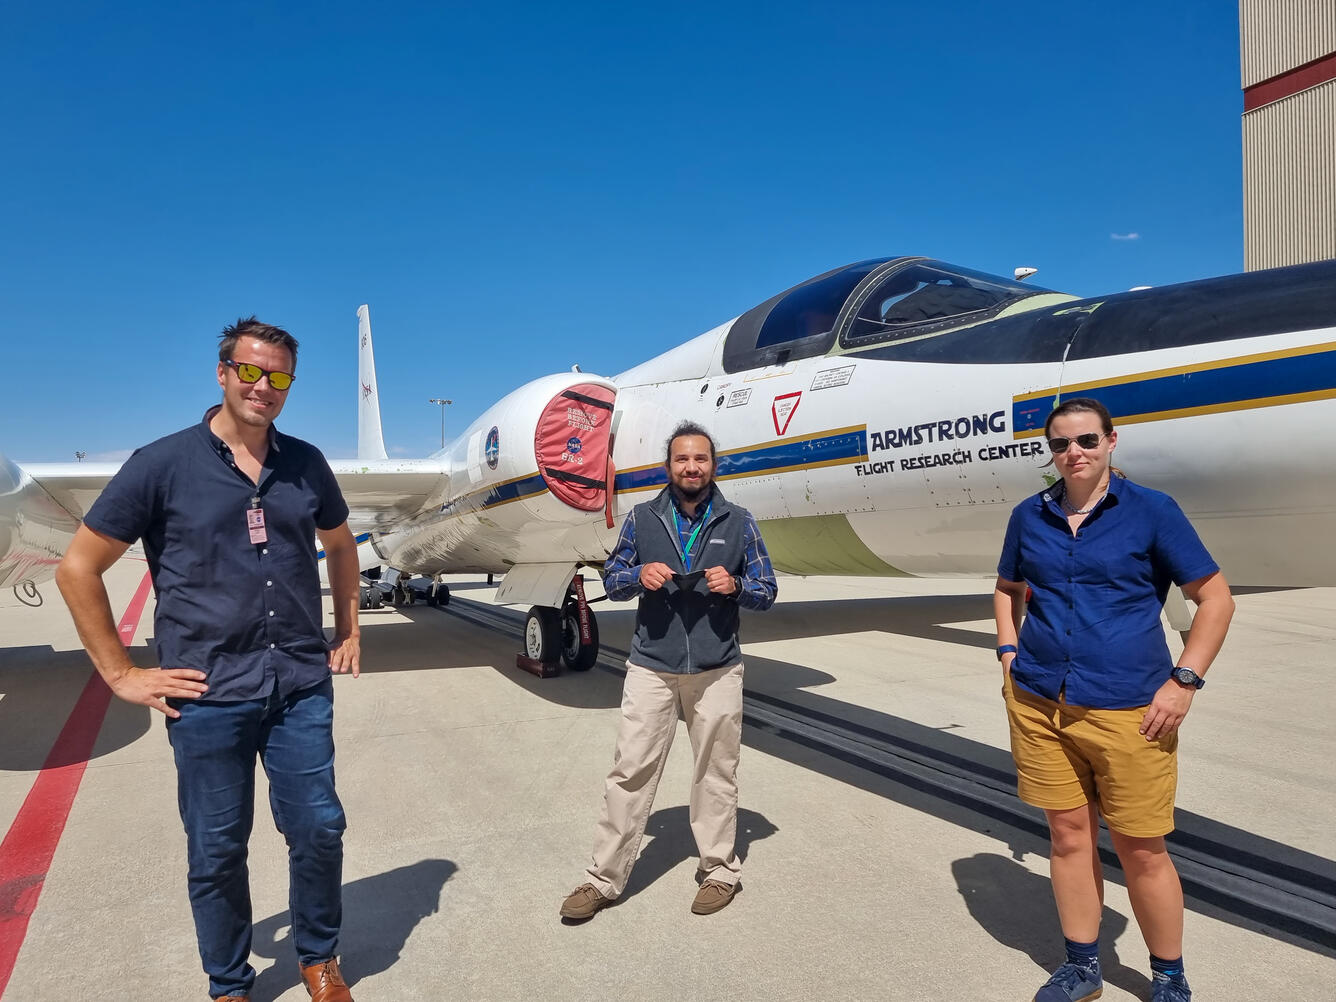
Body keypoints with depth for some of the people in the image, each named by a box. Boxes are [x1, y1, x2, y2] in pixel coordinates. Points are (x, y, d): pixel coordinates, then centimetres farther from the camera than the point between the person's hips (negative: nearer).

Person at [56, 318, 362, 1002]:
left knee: (319, 828, 8)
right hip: (207, 693, -3)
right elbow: (78, 569, -1)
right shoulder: (163, 464, -5)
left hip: (301, 685, 3)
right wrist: (121, 674, -2)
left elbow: (340, 545, 23)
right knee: (217, 849, 10)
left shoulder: (305, 464, 6)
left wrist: (348, 632, 17)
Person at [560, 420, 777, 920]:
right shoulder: (642, 518, 4)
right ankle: (604, 878, 13)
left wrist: (734, 585, -16)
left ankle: (720, 869, 28)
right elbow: (612, 579, 7)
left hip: (717, 670, 0)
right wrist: (640, 575, -14)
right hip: (651, 667, 0)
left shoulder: (738, 522, 3)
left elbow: (767, 591, 5)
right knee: (631, 770, 2)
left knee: (716, 772, 12)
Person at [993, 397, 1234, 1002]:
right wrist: (1008, 651, 8)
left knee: (1140, 849, 6)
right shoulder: (1030, 517, 7)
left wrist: (1184, 681, -8)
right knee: (1069, 835, 13)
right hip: (1038, 703, 3)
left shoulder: (1151, 510, -3)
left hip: (1128, 709, -3)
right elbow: (1007, 587, 22)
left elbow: (1215, 598, -1)